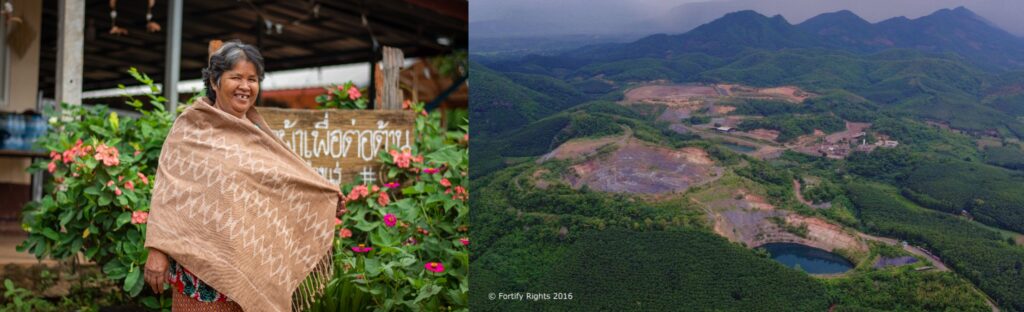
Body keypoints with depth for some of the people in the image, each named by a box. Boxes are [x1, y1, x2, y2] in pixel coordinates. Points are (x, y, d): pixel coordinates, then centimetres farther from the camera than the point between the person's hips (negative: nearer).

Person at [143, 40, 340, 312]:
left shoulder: (256, 132, 14)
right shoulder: (191, 128, -2)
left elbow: (285, 177, 25)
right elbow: (169, 190, -8)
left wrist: (326, 194, 22)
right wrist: (157, 250, -15)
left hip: (253, 262, 5)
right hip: (207, 261, -5)